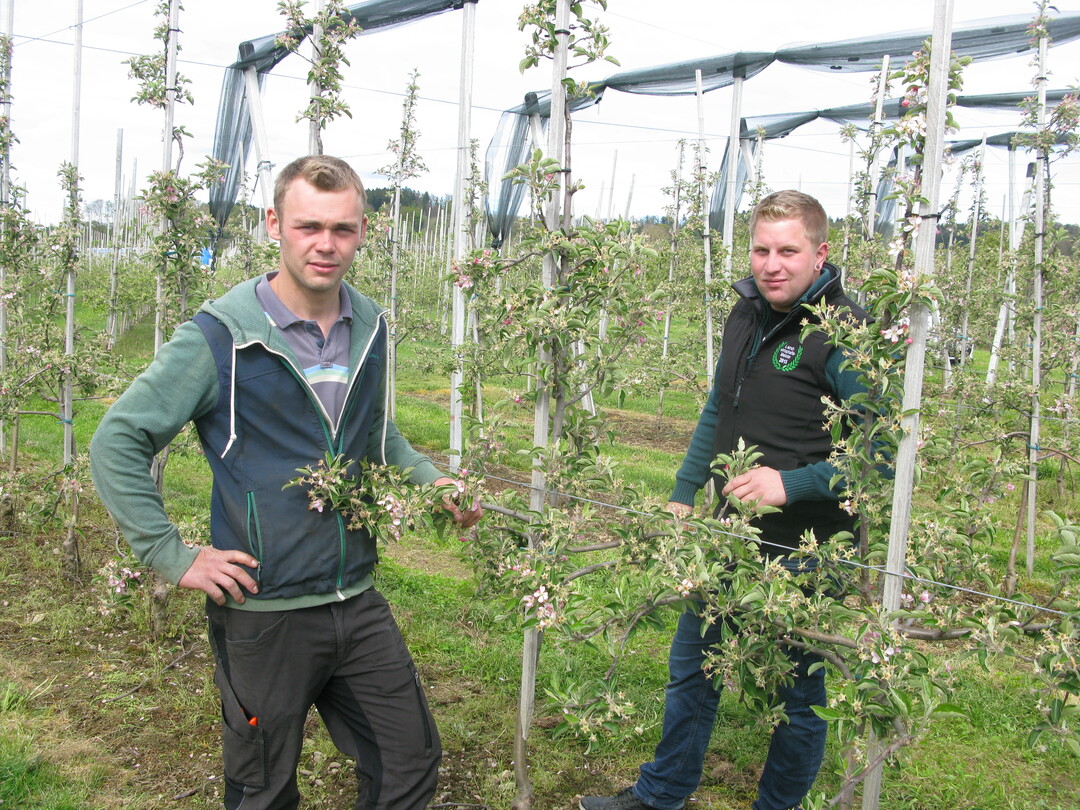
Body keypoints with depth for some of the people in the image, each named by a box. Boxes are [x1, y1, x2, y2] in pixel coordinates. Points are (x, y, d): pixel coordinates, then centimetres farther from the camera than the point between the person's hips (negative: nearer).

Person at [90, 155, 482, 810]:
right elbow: (117, 445, -10)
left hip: (358, 602, 5)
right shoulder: (222, 336, -14)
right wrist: (175, 558, -14)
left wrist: (434, 481, 4)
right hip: (263, 614, -5)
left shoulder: (369, 327, 3)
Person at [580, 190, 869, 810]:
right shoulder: (746, 315, 6)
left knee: (797, 691, 11)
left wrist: (791, 483, -28)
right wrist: (683, 494, 15)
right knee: (692, 667, 20)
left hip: (803, 552, -8)